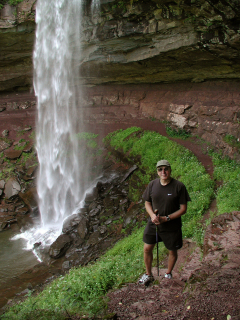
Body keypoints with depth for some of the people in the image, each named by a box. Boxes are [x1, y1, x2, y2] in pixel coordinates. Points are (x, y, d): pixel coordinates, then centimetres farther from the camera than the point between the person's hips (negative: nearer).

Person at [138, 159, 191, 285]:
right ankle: (148, 275, 32)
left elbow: (183, 209, -13)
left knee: (172, 251, 14)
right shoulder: (152, 185, -5)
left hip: (171, 226, -3)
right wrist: (152, 215, -14)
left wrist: (166, 218, -21)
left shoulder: (179, 186, -16)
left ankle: (168, 274, 41)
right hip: (153, 223, 3)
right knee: (147, 249, 9)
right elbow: (147, 203, 7)